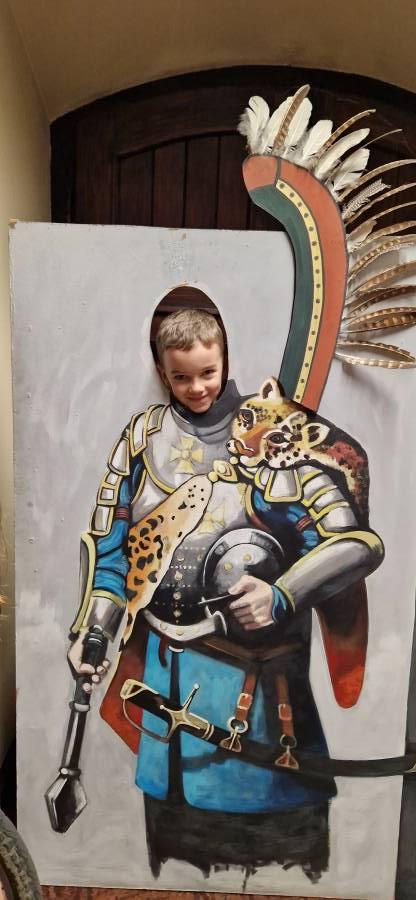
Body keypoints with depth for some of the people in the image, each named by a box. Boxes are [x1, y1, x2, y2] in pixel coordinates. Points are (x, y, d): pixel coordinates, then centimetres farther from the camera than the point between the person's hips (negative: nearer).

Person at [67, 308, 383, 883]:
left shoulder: (270, 438, -8)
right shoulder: (144, 435, 5)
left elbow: (355, 541, -12)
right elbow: (108, 538, 9)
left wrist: (282, 597, -24)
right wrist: (91, 631, 3)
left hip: (245, 652, -3)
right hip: (157, 660, 4)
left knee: (264, 800, 3)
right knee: (168, 790, 17)